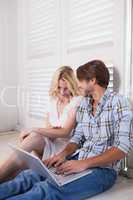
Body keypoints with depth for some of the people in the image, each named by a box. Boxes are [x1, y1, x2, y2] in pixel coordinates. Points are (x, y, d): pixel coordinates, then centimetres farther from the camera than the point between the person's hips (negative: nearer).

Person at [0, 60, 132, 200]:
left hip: (104, 168, -6)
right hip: (80, 162, 6)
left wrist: (84, 163, -23)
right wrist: (63, 154, -7)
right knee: (29, 176, -16)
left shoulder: (118, 102, -10)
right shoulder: (84, 104, 11)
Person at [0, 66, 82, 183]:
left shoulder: (77, 102, -10)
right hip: (50, 142, 6)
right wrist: (51, 131, -12)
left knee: (34, 137, -30)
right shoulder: (52, 100, 10)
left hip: (66, 146, -5)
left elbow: (65, 132, -17)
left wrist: (34, 130, -20)